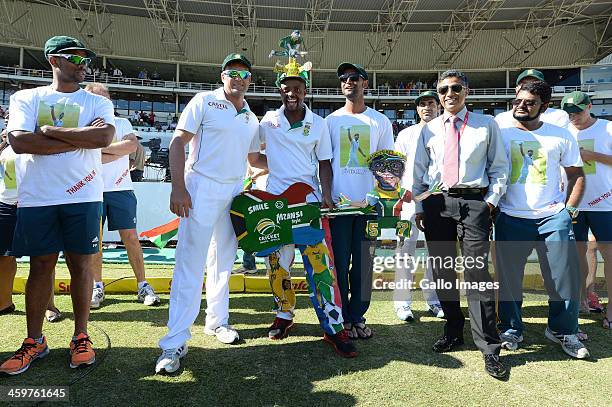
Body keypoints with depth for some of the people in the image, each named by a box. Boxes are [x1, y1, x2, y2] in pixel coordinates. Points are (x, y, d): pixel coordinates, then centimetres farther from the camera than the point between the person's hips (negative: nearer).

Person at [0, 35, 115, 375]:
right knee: (40, 266, 7)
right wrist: (80, 138, -10)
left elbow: (103, 137, -13)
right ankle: (34, 341, 20)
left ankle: (81, 337, 16)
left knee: (81, 264, 4)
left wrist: (49, 130, -8)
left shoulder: (97, 102, 8)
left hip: (83, 196, 0)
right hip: (36, 197, 1)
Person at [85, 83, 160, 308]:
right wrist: (120, 150, -11)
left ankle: (143, 286, 4)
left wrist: (100, 147, -11)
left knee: (130, 236, -2)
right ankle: (97, 287, 15)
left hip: (121, 189, 0)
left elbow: (132, 144, -10)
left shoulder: (122, 123, 10)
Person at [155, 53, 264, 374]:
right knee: (191, 264, -9)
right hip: (202, 189, -6)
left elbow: (255, 160, 22)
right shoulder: (205, 101, 0)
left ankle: (217, 321, 29)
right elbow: (178, 143, -6)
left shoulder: (252, 119, 16)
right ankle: (175, 342, -2)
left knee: (224, 260, 13)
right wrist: (178, 188, -15)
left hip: (235, 192, 6)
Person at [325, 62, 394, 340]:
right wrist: (327, 196, 1)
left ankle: (358, 317, 18)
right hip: (338, 201, 0)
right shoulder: (331, 121, 10)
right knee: (340, 262, 2)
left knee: (364, 262, 5)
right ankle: (342, 318, 15)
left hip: (369, 202, 0)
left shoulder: (380, 121, 9)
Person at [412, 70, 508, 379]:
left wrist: (490, 201, -3)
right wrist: (419, 207, 8)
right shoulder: (429, 129, 14)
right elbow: (419, 172, 15)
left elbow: (499, 168, 9)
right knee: (442, 272, 9)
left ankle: (489, 348, 1)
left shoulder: (486, 125, 9)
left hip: (473, 202, -3)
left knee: (477, 273, -9)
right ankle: (453, 332, 26)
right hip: (436, 203, 3)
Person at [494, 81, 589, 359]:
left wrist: (569, 209, 1)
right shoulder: (501, 134, 5)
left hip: (553, 218, 1)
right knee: (509, 277, 4)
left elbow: (576, 175, 12)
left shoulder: (561, 136, 9)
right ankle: (511, 330, 21)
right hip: (510, 219, -1)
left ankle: (563, 331, 22)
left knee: (565, 277, 2)